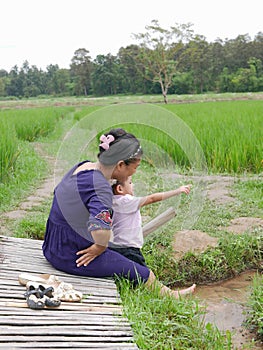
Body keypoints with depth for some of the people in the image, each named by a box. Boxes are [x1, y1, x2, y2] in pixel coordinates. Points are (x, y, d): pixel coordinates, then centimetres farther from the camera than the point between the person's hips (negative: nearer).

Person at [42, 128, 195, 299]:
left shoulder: (84, 166, -1)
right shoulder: (100, 187, -29)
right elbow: (101, 228, -46)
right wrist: (99, 248, -24)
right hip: (73, 257, -9)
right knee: (143, 274, 7)